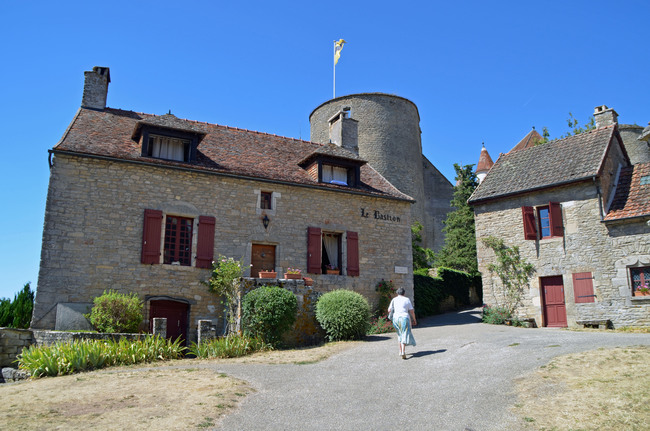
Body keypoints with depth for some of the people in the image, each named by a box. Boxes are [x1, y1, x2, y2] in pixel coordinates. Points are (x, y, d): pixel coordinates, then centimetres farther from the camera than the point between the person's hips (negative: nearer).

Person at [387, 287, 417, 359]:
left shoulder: (394, 299, 6)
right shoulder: (407, 299, 4)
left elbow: (389, 310, 3)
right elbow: (412, 311, 2)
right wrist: (414, 320, 13)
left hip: (396, 318, 3)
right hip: (405, 318, -2)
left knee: (400, 334, 20)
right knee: (404, 335, -5)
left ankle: (401, 351, 22)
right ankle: (403, 352, -21)